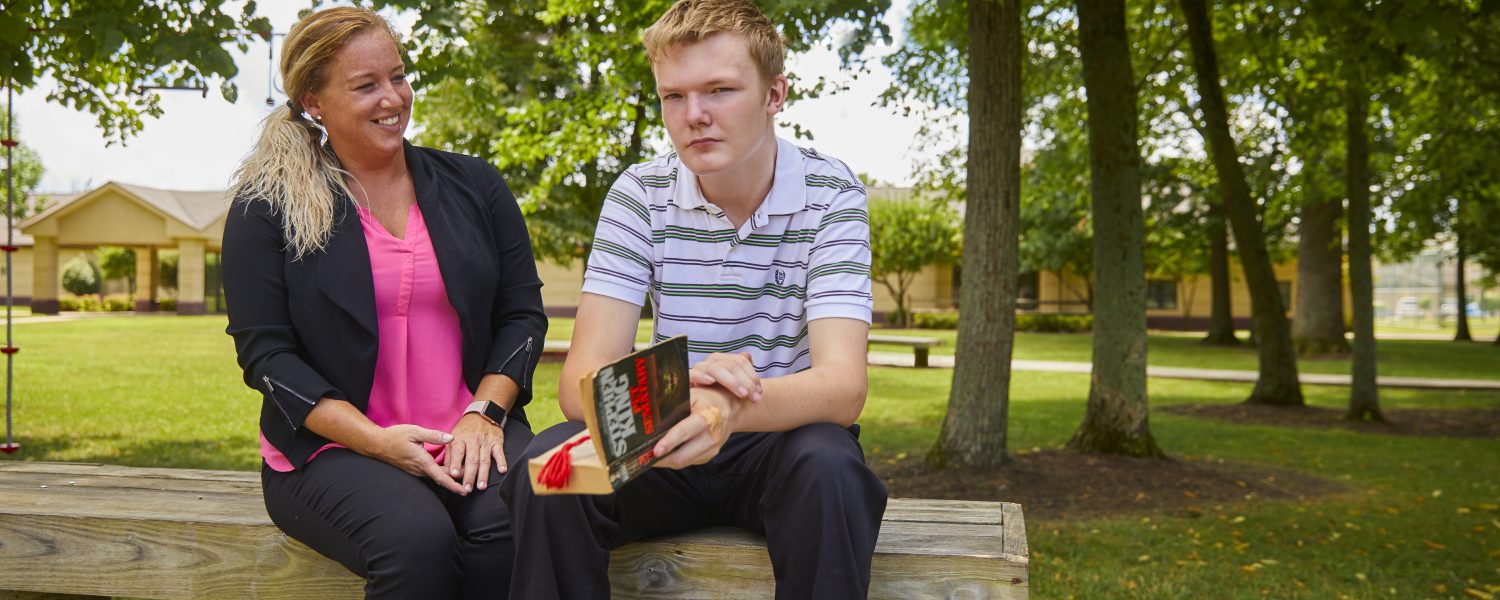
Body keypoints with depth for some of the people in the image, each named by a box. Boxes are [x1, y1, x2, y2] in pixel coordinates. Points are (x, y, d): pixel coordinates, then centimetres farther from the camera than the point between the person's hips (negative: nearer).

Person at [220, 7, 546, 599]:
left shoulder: (474, 186, 12)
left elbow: (521, 311, 10)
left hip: (472, 434, 2)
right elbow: (265, 351, -2)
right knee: (417, 539, -33)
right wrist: (376, 440, -14)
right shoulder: (266, 207, 4)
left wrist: (484, 412, -8)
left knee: (520, 525, -31)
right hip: (333, 447, -2)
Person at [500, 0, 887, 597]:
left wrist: (726, 409, -44)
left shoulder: (830, 194, -9)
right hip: (674, 438, 1)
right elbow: (581, 379, -14)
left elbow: (842, 386, -22)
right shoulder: (640, 195, -4)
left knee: (830, 468, -34)